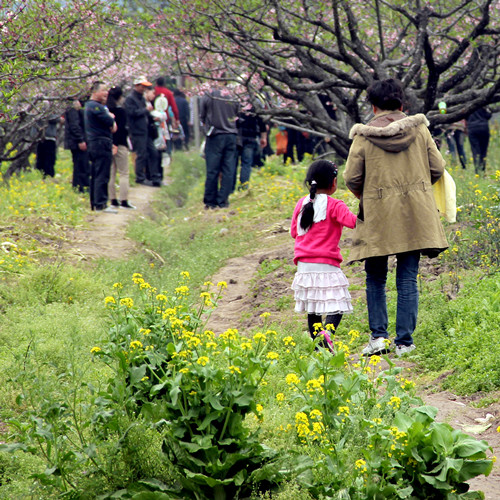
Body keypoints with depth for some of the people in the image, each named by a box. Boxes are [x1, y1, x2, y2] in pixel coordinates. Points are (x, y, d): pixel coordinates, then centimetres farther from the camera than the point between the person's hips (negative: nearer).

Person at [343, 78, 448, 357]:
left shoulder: (364, 136, -4)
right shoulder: (419, 129, 1)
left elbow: (351, 178, -5)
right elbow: (438, 168, 4)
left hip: (378, 218, -1)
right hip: (415, 217, 1)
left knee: (376, 279, 12)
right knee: (408, 279, 5)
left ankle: (379, 336, 2)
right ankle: (405, 342, 2)